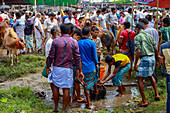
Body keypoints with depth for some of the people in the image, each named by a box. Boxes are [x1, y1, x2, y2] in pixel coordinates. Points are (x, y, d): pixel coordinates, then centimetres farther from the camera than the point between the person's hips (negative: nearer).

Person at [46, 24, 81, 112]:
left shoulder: (56, 41, -5)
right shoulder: (74, 42, -1)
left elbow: (51, 56, -4)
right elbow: (77, 57, -1)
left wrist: (48, 67, 6)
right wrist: (77, 69, 7)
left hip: (57, 68, 0)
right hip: (68, 69, 1)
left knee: (55, 86, 15)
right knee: (66, 89, 6)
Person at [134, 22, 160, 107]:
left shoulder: (137, 37, -6)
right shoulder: (150, 36, 13)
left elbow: (138, 51, -16)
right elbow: (156, 50, 13)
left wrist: (135, 64, -13)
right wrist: (157, 61, 24)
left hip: (145, 59, -7)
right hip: (152, 58, 7)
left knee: (140, 80, 2)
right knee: (150, 76, 30)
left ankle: (144, 101, 2)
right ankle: (156, 95, 31)